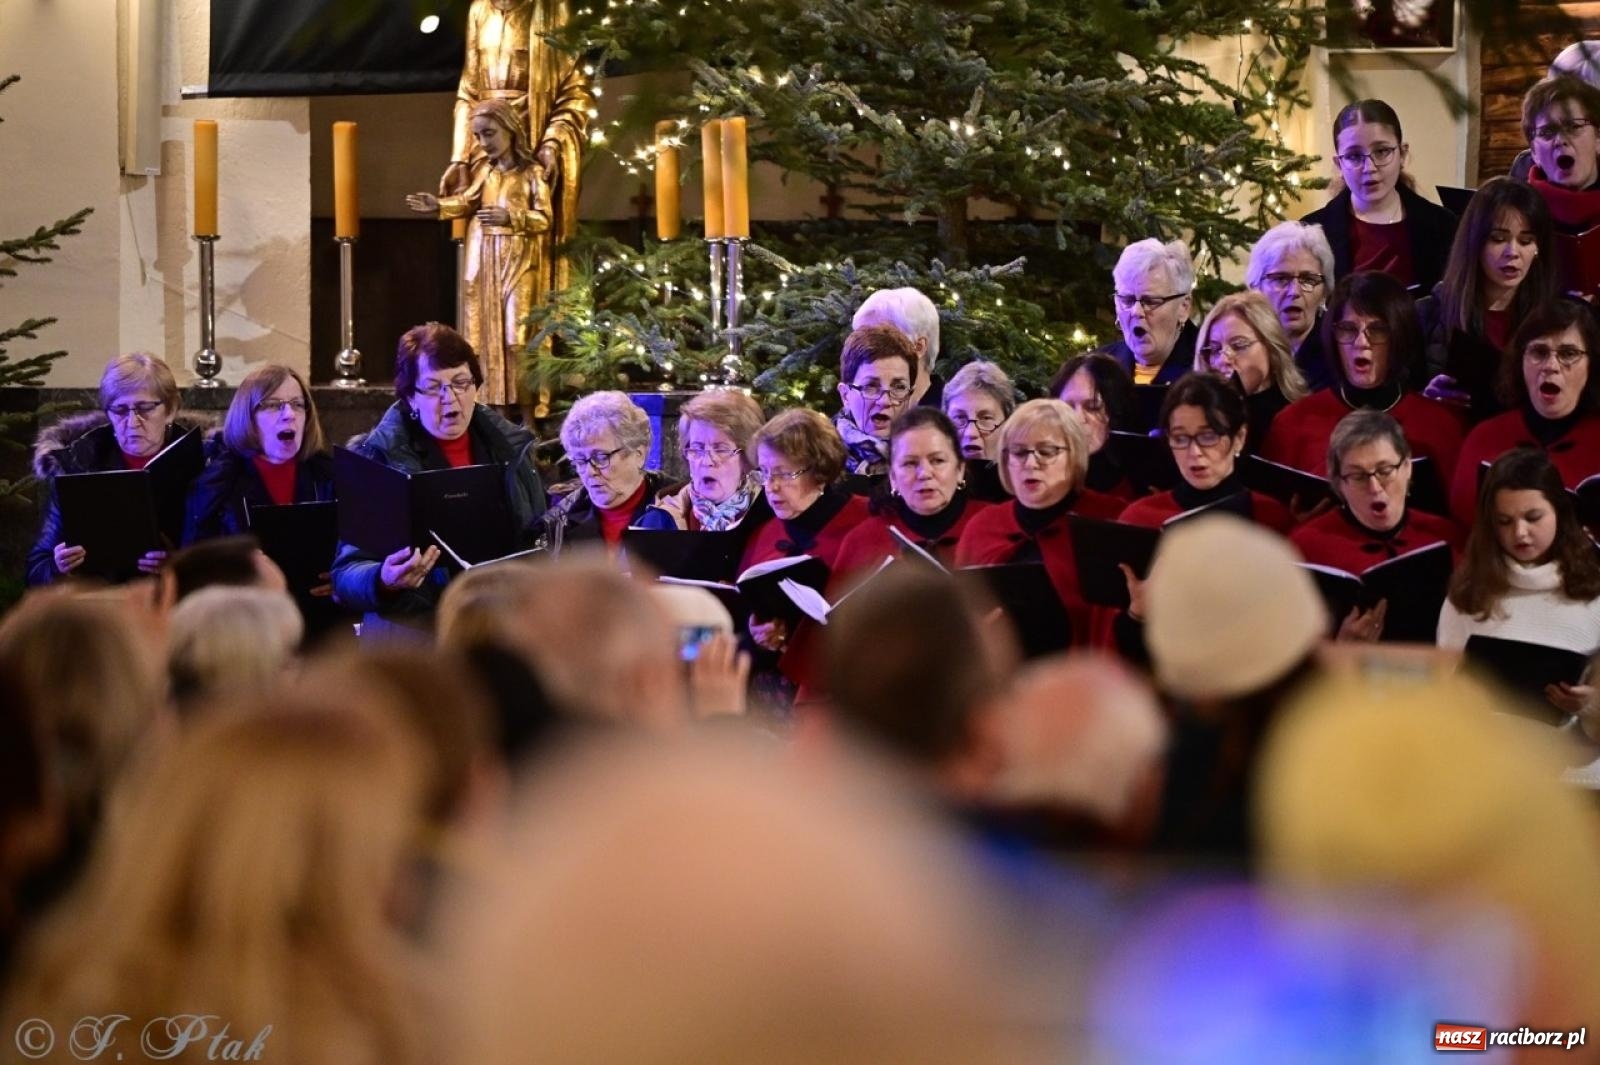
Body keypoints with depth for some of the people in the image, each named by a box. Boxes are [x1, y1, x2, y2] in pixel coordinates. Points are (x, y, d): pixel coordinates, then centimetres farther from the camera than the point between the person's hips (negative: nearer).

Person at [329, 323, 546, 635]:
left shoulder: (509, 446, 15)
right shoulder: (379, 458, 0)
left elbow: (539, 539, 27)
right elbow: (346, 575, -3)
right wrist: (384, 580, -25)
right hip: (413, 620, -3)